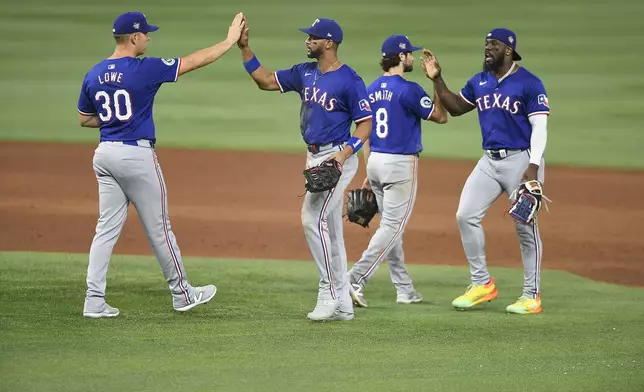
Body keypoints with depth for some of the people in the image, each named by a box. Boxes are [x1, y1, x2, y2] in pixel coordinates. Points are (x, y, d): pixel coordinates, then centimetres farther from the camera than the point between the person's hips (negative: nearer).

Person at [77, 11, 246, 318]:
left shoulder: (94, 75, 5)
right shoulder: (144, 69, -13)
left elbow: (85, 120, 15)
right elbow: (194, 62, -9)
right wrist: (230, 40, 0)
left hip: (105, 154, 6)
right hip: (137, 155, -6)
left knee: (107, 228, 7)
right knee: (159, 228, 6)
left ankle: (94, 301, 1)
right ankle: (182, 294, 18)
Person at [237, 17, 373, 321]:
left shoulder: (350, 81, -14)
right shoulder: (305, 73, 9)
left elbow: (365, 124, -13)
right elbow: (266, 81, 15)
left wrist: (344, 154, -25)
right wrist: (244, 48, 6)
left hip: (337, 157, -8)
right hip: (314, 157, 8)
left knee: (313, 219, -17)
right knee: (329, 229, 10)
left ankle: (330, 293, -10)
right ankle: (342, 305, 14)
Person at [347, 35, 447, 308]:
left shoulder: (372, 90, 8)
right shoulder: (408, 90, -15)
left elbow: (366, 134, 12)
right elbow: (440, 116, -7)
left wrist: (369, 173, 17)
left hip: (375, 162, 8)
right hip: (401, 164, -8)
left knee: (391, 226, 13)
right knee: (392, 227, -6)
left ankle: (405, 290, 18)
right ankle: (356, 280, -18)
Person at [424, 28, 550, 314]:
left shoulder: (529, 83, -9)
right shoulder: (480, 82, 11)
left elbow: (539, 126, -13)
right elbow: (456, 107, 22)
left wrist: (534, 166, -21)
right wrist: (437, 79, 10)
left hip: (521, 159, -7)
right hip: (489, 161, 7)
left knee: (525, 226, -3)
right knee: (466, 215, 0)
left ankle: (532, 296, 5)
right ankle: (482, 284, 10)